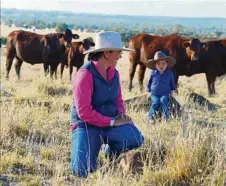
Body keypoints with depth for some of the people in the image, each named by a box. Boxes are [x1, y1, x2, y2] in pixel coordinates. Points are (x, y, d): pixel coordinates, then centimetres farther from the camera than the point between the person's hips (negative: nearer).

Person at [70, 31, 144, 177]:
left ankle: (113, 154, 9)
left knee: (135, 139, -24)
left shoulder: (114, 73, 6)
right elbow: (84, 112, -21)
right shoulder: (85, 74, -17)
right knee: (83, 171, -20)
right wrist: (112, 122, -19)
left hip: (111, 123, 5)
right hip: (87, 126, -5)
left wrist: (121, 114, -4)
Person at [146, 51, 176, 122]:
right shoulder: (153, 73, 1)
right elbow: (149, 82, 15)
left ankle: (166, 116, -25)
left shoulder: (169, 73, 3)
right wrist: (149, 91, 11)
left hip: (165, 94, 0)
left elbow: (172, 83, 17)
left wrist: (171, 91, 11)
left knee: (163, 100, -31)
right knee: (155, 102, -27)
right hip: (154, 94, 0)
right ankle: (151, 116, -11)